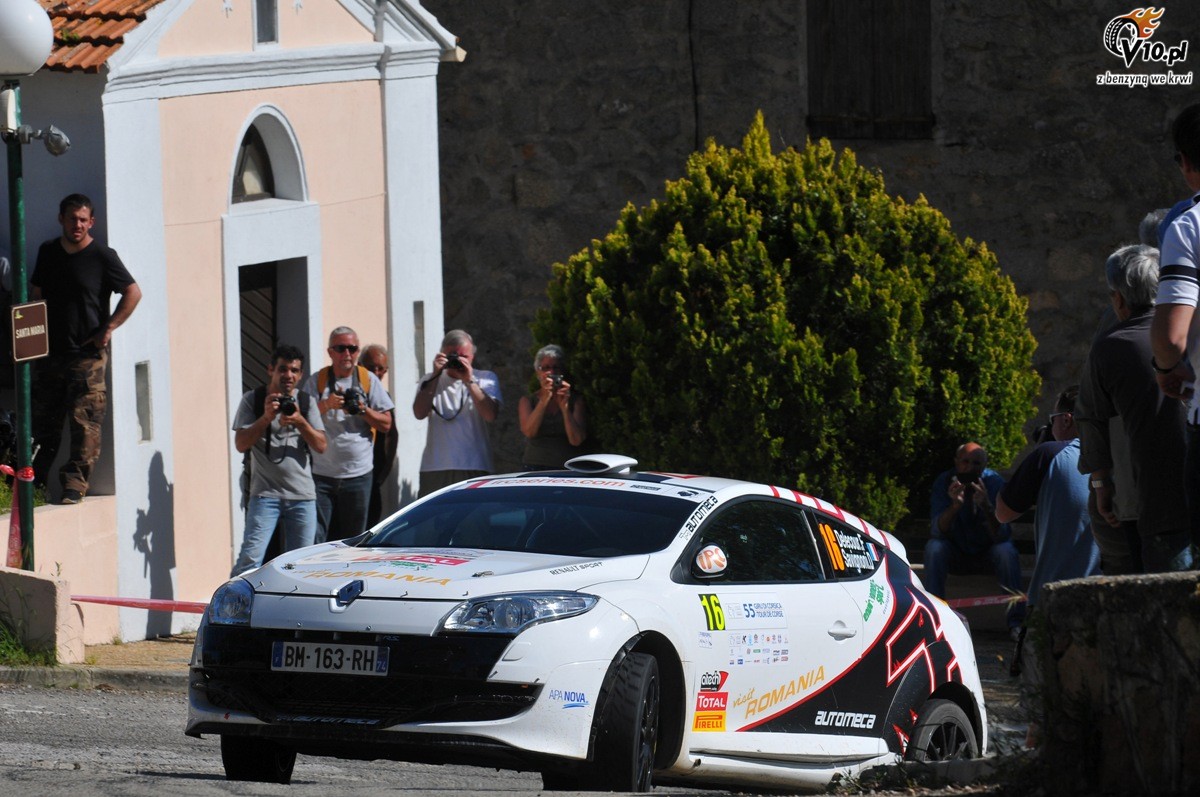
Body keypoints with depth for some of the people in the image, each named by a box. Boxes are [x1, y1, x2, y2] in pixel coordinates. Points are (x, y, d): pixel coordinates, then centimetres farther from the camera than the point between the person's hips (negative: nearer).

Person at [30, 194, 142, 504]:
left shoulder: (102, 257, -7)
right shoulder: (48, 252, 10)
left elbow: (133, 293, -5)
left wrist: (108, 328, -8)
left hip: (87, 354, -5)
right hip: (50, 351, 5)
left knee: (84, 421, -8)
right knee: (43, 420, 8)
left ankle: (76, 483, -4)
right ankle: (35, 481, 14)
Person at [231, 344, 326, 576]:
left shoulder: (307, 403, 9)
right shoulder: (253, 401, 2)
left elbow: (320, 446, 2)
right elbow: (241, 444, -6)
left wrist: (299, 422, -16)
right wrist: (266, 417, -18)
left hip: (303, 496, 3)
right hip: (265, 494, -3)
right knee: (251, 557, -14)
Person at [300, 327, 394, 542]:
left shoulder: (369, 381, 7)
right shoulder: (316, 381, 5)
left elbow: (386, 425, 7)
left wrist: (364, 410, -11)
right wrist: (326, 405, -19)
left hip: (358, 474, 2)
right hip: (321, 474, -2)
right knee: (314, 540, -10)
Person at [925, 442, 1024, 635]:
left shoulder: (995, 482, -18)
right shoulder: (944, 482, -15)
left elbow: (1001, 536, -26)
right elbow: (937, 531, -24)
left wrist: (986, 506, -44)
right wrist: (955, 505, -42)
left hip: (988, 553, -1)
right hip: (956, 554, 1)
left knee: (1006, 551, -32)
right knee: (934, 548, -28)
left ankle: (1016, 621, -29)